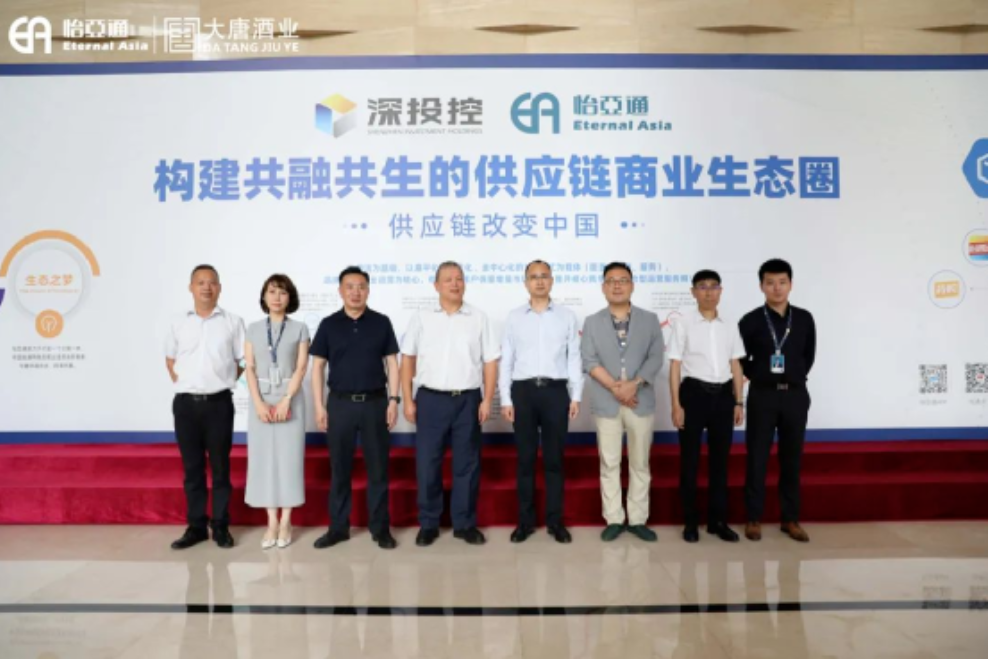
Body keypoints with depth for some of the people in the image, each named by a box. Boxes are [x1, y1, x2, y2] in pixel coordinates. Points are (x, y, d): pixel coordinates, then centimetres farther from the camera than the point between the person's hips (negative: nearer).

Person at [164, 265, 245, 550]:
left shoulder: (233, 322, 1)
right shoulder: (178, 324, 8)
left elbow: (244, 360, 6)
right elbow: (170, 358, 20)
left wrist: (227, 379, -1)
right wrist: (179, 382, 8)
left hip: (219, 403, -2)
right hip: (186, 403, 2)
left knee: (220, 467, 4)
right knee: (192, 467, 8)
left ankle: (221, 526, 13)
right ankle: (196, 526, 17)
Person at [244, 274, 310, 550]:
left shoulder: (300, 329, 2)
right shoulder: (253, 329, 8)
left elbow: (301, 367, -5)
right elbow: (250, 368, 2)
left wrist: (286, 401, -14)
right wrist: (259, 403, -10)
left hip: (290, 399, -2)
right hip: (261, 399, 2)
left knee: (289, 457, 0)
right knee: (263, 457, 3)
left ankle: (286, 522, 9)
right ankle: (271, 522, 11)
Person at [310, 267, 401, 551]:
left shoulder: (381, 322, 3)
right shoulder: (329, 325, 3)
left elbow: (392, 362, 3)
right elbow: (318, 366, 4)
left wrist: (393, 399, -4)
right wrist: (319, 406, -2)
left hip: (375, 402, 0)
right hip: (340, 403, 1)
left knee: (378, 468, 5)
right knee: (339, 469, 8)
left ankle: (380, 527, 16)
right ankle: (338, 527, 20)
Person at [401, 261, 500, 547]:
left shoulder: (478, 318, 4)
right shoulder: (421, 318, 5)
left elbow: (490, 361, 4)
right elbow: (408, 359, 7)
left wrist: (487, 400, -3)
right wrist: (408, 400, 1)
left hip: (468, 400, 0)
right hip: (431, 399, 0)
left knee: (467, 464, 7)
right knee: (427, 463, 5)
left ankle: (465, 523, 20)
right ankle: (428, 523, 19)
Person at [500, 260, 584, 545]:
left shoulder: (567, 316, 6)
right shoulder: (514, 317, 6)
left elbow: (574, 357, 5)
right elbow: (506, 360, 5)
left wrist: (576, 396, -1)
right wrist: (505, 399, -1)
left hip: (555, 391, 0)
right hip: (523, 391, 0)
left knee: (554, 458, 7)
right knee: (525, 458, 7)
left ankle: (555, 521, 17)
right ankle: (526, 520, 18)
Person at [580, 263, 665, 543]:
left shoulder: (650, 320, 6)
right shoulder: (592, 322, 6)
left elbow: (656, 358, -2)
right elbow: (589, 360, -4)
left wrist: (633, 384, -17)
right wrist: (615, 387, -15)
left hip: (642, 401, 1)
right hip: (606, 402, 0)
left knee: (640, 463, 7)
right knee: (609, 463, 5)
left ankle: (638, 519, 18)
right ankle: (613, 519, 15)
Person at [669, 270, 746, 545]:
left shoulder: (730, 326, 9)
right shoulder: (684, 323, -2)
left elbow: (736, 365, 12)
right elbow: (675, 366, -4)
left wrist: (738, 402, 7)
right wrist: (676, 405, -9)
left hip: (723, 394, 4)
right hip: (694, 393, -3)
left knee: (721, 459, 10)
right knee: (690, 459, 4)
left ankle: (718, 520, 22)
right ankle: (690, 521, 16)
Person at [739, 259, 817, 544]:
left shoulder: (804, 319, 5)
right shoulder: (751, 321, -3)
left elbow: (809, 355, 14)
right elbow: (741, 359, 3)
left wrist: (797, 376, 7)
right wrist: (758, 376, 0)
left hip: (795, 394, 2)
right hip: (762, 395, -2)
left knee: (792, 458, 8)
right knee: (757, 458, 2)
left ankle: (790, 519, 19)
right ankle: (754, 519, 12)